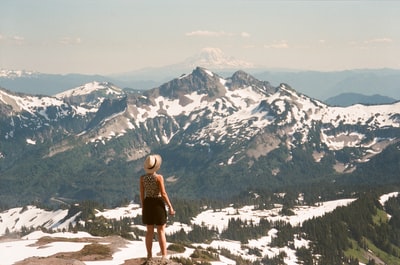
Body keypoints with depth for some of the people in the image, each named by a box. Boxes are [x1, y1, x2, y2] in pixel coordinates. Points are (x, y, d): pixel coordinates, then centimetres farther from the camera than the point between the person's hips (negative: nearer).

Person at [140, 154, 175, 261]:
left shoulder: (142, 178, -2)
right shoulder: (159, 177, -15)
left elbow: (142, 194, 3)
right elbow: (163, 194, -15)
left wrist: (143, 207, 14)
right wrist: (170, 207, -7)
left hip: (148, 204, 4)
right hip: (158, 204, -4)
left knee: (149, 231, 11)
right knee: (161, 232, 2)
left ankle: (149, 256, 13)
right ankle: (164, 256, 1)